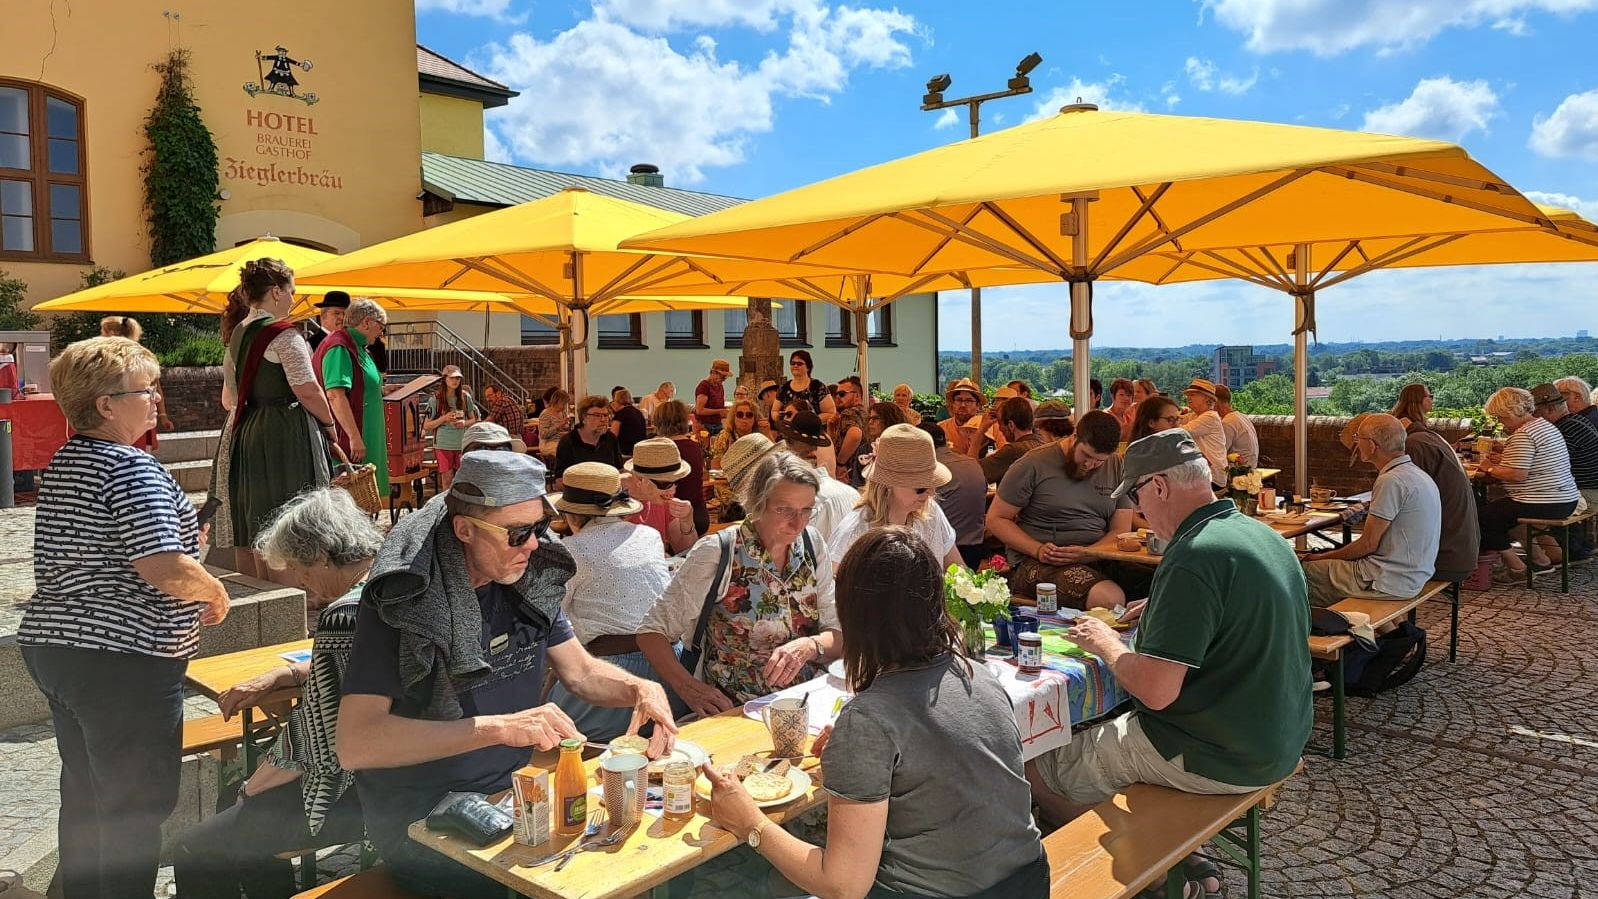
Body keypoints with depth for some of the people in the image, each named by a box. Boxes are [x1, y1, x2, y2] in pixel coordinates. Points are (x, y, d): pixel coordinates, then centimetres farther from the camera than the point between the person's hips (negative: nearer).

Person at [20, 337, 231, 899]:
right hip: (122, 660, -9)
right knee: (136, 805, 4)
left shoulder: (64, 463, 11)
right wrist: (215, 592, -10)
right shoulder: (133, 469, -19)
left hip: (50, 644, 9)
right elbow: (165, 568, -28)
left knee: (84, 796, 22)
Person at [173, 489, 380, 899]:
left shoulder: (344, 616, -25)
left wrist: (248, 789, -4)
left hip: (349, 790, -10)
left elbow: (314, 746, -21)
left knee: (194, 854, 2)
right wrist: (276, 677, 10)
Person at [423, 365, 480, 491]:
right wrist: (444, 418, -16)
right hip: (443, 445, -2)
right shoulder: (435, 399, -4)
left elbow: (473, 419, 13)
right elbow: (426, 426, -2)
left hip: (462, 444, 2)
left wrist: (465, 423, -9)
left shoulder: (465, 396, 3)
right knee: (447, 479, 0)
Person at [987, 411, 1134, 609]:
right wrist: (1037, 550, -15)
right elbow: (996, 519, 1)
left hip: (1097, 561, 5)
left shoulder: (1117, 468, 11)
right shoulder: (1034, 465, -2)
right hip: (1035, 564, -5)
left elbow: (1121, 531, 9)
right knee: (1110, 599, -34)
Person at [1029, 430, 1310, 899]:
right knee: (1110, 727, 27)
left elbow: (1155, 692, -27)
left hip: (1223, 759, -9)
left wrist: (1105, 643, -10)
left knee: (1037, 764, 1)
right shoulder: (1266, 536, 4)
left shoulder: (1192, 558, -26)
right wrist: (1159, 613, 12)